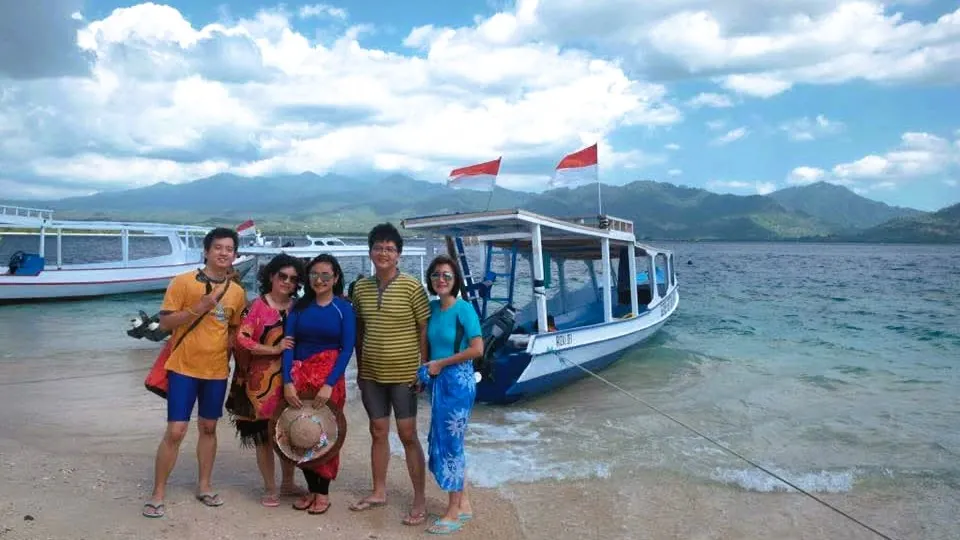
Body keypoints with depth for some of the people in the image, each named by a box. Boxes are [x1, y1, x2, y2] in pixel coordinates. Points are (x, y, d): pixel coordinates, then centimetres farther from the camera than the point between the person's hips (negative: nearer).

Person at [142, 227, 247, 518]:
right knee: (175, 431, -4)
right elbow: (165, 322, -10)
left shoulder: (237, 292, 5)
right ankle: (157, 494, 10)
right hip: (184, 368, -4)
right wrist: (198, 308, -22)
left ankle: (204, 486, 28)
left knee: (209, 428, 14)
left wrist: (226, 352, 1)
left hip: (217, 371, 4)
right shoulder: (183, 281, -8)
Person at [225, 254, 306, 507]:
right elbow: (242, 339, -12)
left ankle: (287, 483, 28)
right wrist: (275, 349, -16)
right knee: (265, 433, 4)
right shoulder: (258, 305, -5)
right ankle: (270, 489, 17)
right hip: (262, 379, -4)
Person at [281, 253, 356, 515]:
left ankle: (324, 492, 18)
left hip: (330, 377, -2)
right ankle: (311, 489, 21)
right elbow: (288, 344, -1)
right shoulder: (300, 306, 5)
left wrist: (329, 384, -16)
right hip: (300, 376, 2)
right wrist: (288, 381, -13)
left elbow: (347, 349, -7)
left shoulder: (343, 308, -1)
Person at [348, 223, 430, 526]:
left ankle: (420, 501, 12)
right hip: (371, 374, 5)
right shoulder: (361, 287, 4)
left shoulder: (411, 287, -11)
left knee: (408, 435, 1)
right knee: (378, 432, 15)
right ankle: (379, 492, 30)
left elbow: (425, 330, -8)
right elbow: (359, 331, 12)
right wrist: (359, 367, 12)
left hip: (404, 374, -5)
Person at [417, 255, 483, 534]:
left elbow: (477, 349, -19)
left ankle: (453, 514, 14)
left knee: (449, 443, 0)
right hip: (438, 382, 7)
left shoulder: (463, 308, -14)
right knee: (445, 442, 14)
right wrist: (426, 369, 4)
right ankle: (463, 504, 28)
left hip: (458, 381, -7)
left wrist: (440, 363, -13)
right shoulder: (432, 307, 6)